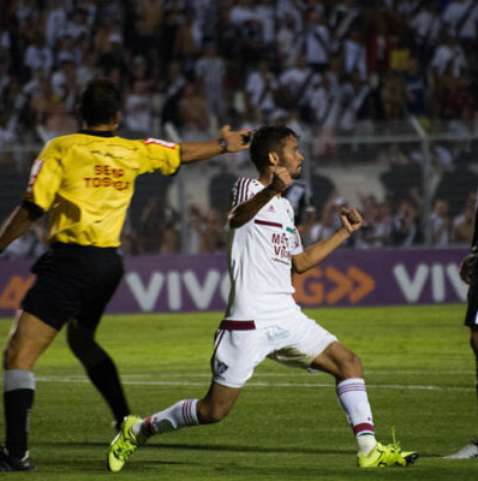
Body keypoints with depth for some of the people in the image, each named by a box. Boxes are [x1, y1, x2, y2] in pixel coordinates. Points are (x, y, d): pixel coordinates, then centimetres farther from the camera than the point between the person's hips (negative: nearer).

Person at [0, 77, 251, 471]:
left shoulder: (61, 149, -6)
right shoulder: (134, 152, 7)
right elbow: (184, 154, 25)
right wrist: (225, 145, 43)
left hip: (68, 261, -6)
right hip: (109, 264, 7)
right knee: (80, 339, 33)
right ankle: (126, 422, 37)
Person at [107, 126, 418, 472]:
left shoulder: (285, 206, 19)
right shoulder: (249, 187, -6)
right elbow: (237, 219, -32)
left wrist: (344, 233, 26)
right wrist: (271, 191, -53)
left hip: (286, 318, 8)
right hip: (250, 321, -8)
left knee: (349, 364, -2)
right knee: (214, 411, -5)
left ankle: (369, 449, -4)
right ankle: (138, 430, 13)